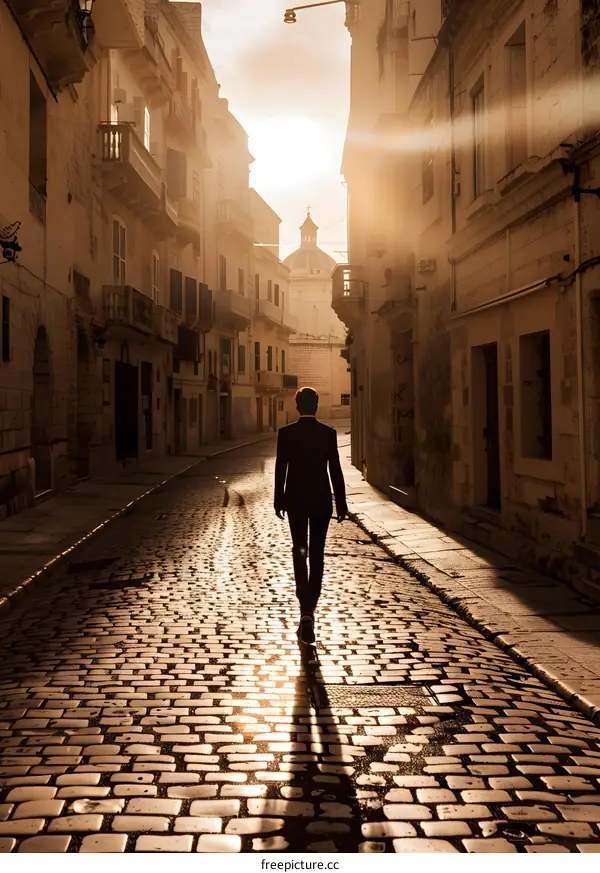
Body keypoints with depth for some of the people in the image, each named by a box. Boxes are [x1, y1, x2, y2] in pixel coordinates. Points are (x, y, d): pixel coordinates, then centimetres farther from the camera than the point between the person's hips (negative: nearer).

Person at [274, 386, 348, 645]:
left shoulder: (286, 433, -6)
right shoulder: (328, 433, -6)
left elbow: (280, 469, -4)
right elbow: (335, 470, -6)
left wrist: (278, 501, 6)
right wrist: (341, 503, 0)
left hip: (295, 499, 0)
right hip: (321, 500, 0)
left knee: (299, 551, 8)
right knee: (317, 554, 11)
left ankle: (306, 611, -6)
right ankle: (309, 607, 14)